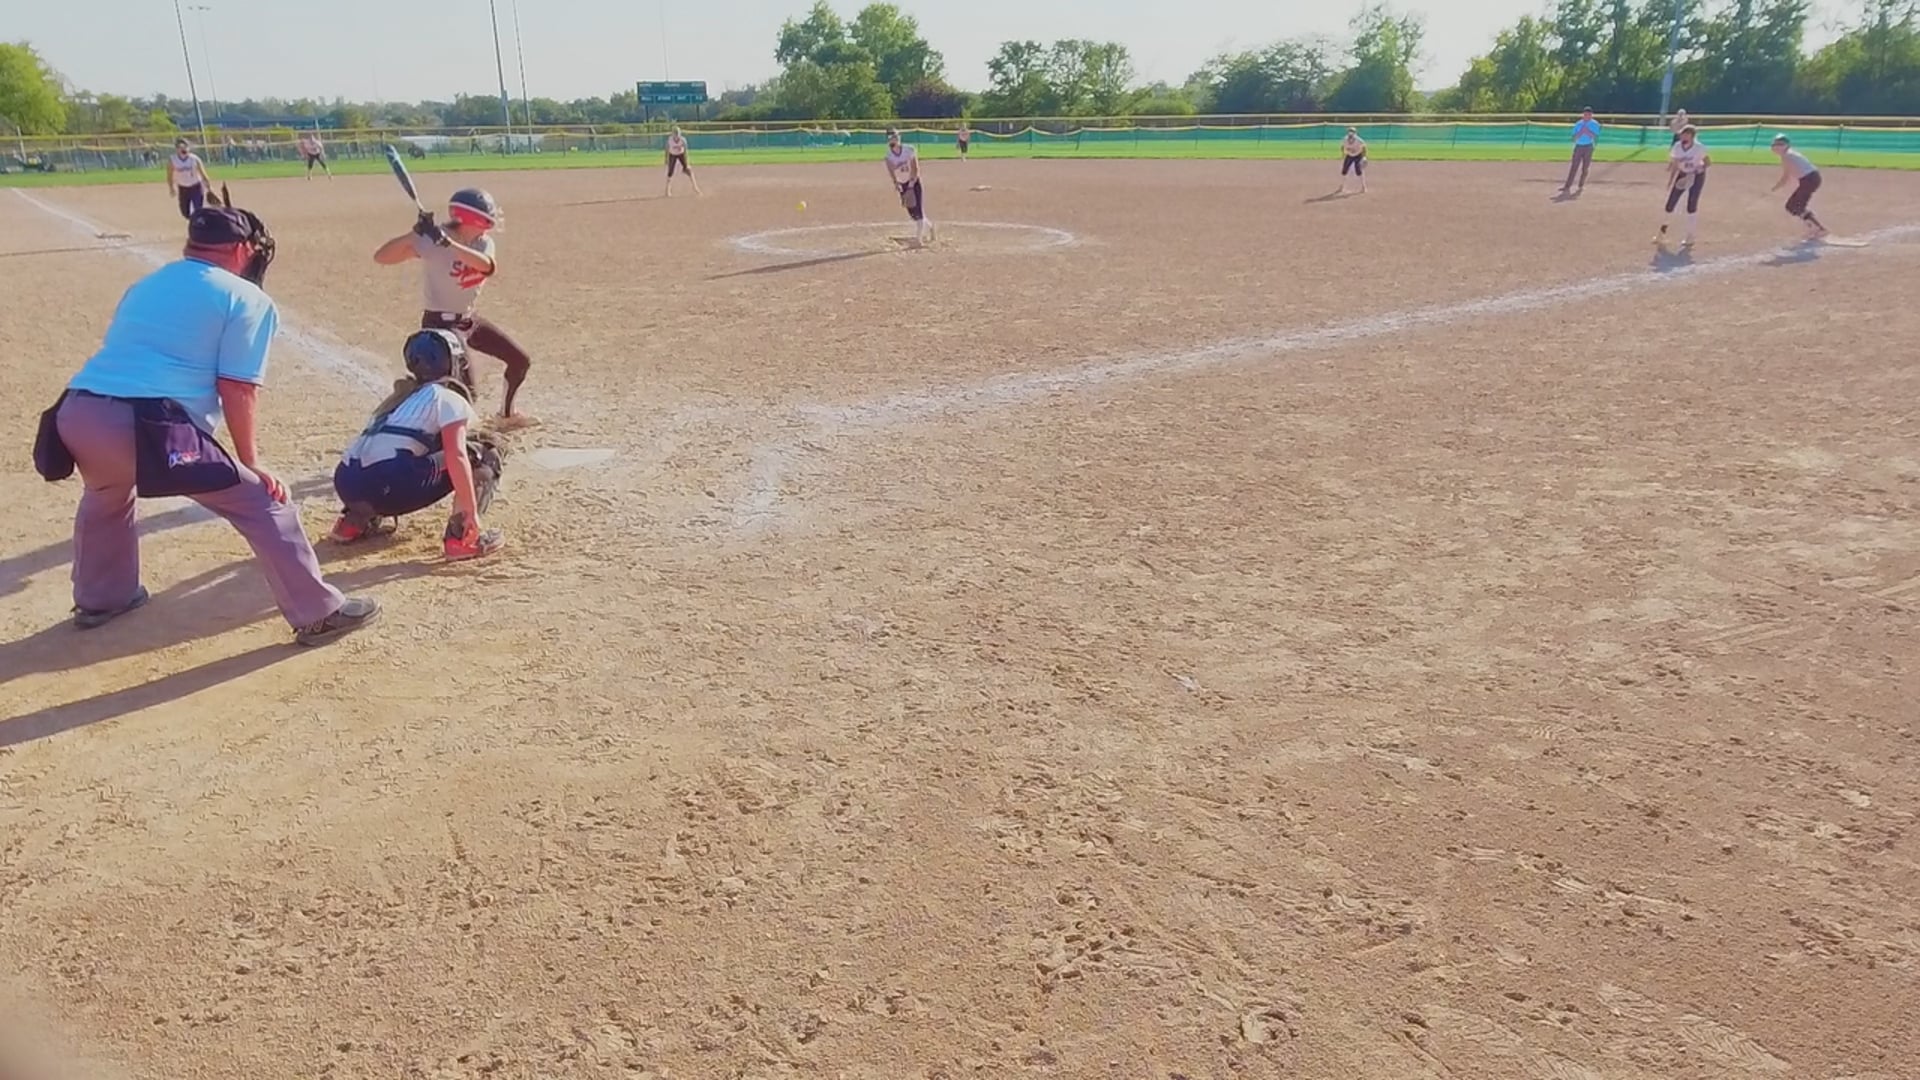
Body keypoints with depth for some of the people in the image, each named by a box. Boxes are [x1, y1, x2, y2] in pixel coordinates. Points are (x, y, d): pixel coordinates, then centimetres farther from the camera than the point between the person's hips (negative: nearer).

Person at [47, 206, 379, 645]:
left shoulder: (145, 285, 28)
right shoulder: (245, 297, 6)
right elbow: (237, 388, -2)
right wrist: (250, 462, 4)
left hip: (76, 412, 8)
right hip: (147, 426, -8)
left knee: (107, 496, 39)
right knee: (263, 502, 3)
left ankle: (99, 599, 53)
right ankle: (320, 613, 6)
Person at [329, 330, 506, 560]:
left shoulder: (401, 396, 30)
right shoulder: (450, 398, 6)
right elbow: (456, 457, -10)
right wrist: (471, 513, -11)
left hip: (345, 483, 8)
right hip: (387, 484, -8)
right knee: (483, 455, 3)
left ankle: (356, 519, 26)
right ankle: (462, 535, -6)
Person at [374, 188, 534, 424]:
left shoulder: (483, 242, -5)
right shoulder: (430, 241, -20)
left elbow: (487, 266, -30)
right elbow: (381, 257, -27)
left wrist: (449, 242, -42)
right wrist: (415, 233, -39)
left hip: (469, 320, 7)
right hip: (440, 324, -7)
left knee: (521, 361, 15)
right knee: (465, 388, -21)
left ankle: (506, 412, 36)